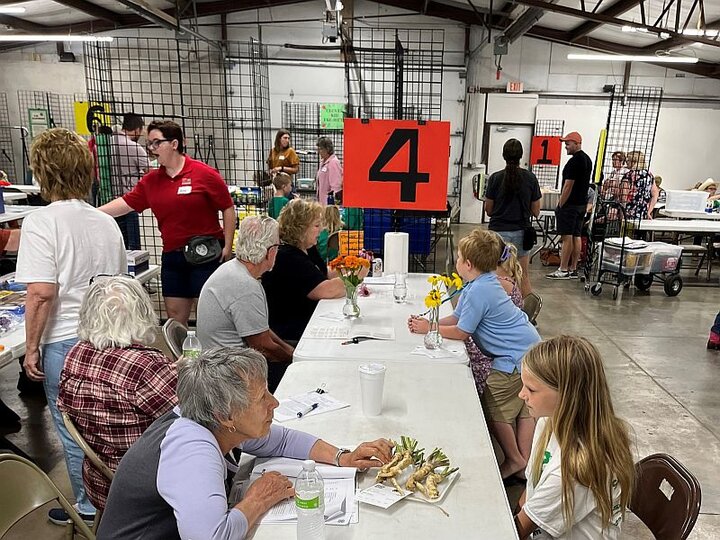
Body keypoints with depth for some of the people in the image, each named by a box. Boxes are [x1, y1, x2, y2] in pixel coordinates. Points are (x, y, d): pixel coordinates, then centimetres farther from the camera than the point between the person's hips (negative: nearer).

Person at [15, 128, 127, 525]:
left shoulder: (41, 222, -15)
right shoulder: (107, 222, 4)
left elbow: (41, 293, -20)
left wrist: (31, 347, -9)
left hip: (65, 343, -6)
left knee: (74, 431, 12)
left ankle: (87, 509, 29)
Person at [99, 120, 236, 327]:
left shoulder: (205, 174, -9)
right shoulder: (150, 180, 8)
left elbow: (228, 209, -7)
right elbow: (125, 203, 11)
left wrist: (227, 246, -11)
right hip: (172, 257, 6)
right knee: (174, 314, 12)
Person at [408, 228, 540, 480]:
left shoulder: (478, 291, -22)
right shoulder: (484, 283, 10)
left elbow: (461, 333, -14)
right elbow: (456, 318, 13)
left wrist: (429, 329, -3)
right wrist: (427, 322, 2)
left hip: (516, 356, -10)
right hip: (532, 347, 10)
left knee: (494, 408, 2)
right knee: (524, 406, 15)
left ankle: (514, 460, 16)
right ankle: (525, 461, 25)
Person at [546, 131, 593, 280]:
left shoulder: (574, 161, -16)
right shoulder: (588, 159, 15)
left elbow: (568, 185, -18)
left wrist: (560, 205, -13)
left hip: (570, 205, -10)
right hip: (581, 204, 10)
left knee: (567, 237, -6)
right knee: (576, 237, 10)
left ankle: (563, 271, -3)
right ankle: (573, 269, 16)